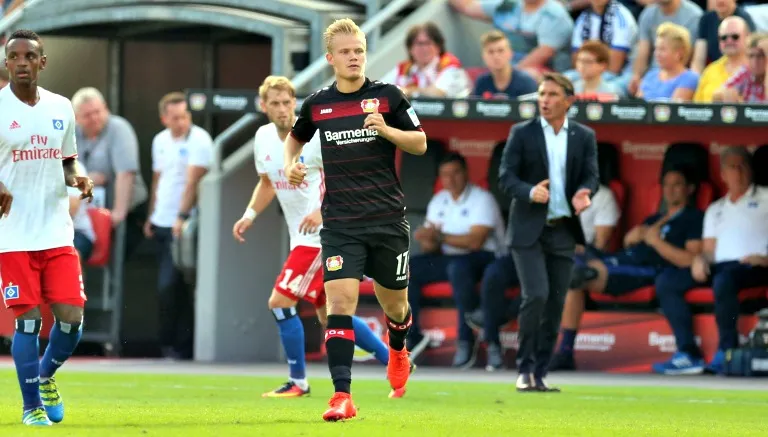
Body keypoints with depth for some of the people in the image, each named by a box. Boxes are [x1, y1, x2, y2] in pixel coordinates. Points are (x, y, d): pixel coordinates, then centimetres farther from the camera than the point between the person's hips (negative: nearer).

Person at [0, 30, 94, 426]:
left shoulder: (61, 108, 9)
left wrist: (77, 180, -2)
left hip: (57, 233, 4)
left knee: (71, 316, -3)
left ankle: (46, 376, 26)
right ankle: (32, 405, 8)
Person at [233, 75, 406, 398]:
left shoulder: (314, 136, -16)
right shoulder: (263, 138, 7)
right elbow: (267, 183, 23)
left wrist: (323, 211, -29)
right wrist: (249, 215, 9)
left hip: (322, 235, -9)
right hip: (300, 236, 9)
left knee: (280, 301, -13)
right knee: (330, 317, 14)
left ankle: (298, 382, -1)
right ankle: (395, 362, 26)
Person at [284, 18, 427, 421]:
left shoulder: (387, 96, -1)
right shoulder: (317, 104, 5)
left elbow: (421, 144, 0)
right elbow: (296, 137, 25)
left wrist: (387, 130, -17)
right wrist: (291, 163, 5)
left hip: (388, 219, 0)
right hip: (340, 224, 0)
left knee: (394, 303, 12)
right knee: (339, 301, -15)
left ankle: (398, 350, 49)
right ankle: (342, 397, -19)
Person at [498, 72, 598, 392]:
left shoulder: (584, 137, 7)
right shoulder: (522, 133, 0)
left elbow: (591, 176, 2)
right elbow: (505, 177, -4)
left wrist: (584, 193, -22)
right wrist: (530, 192, -24)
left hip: (563, 232, 3)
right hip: (528, 230, -3)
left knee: (555, 305, 3)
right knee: (536, 295, -17)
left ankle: (539, 375, 10)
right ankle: (525, 369, -7)